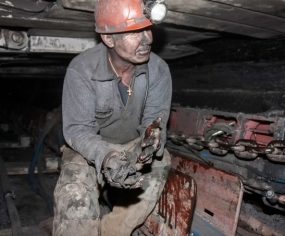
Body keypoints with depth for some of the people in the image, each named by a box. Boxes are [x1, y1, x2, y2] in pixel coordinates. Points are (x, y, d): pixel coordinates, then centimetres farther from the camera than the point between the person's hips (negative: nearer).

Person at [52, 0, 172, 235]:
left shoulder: (159, 69, -16)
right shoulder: (81, 69, -25)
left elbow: (155, 118, -15)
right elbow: (77, 129, -24)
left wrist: (152, 137, -41)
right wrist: (106, 157, -44)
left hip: (134, 145, 4)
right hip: (89, 149, -3)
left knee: (160, 163, -21)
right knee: (76, 195, -27)